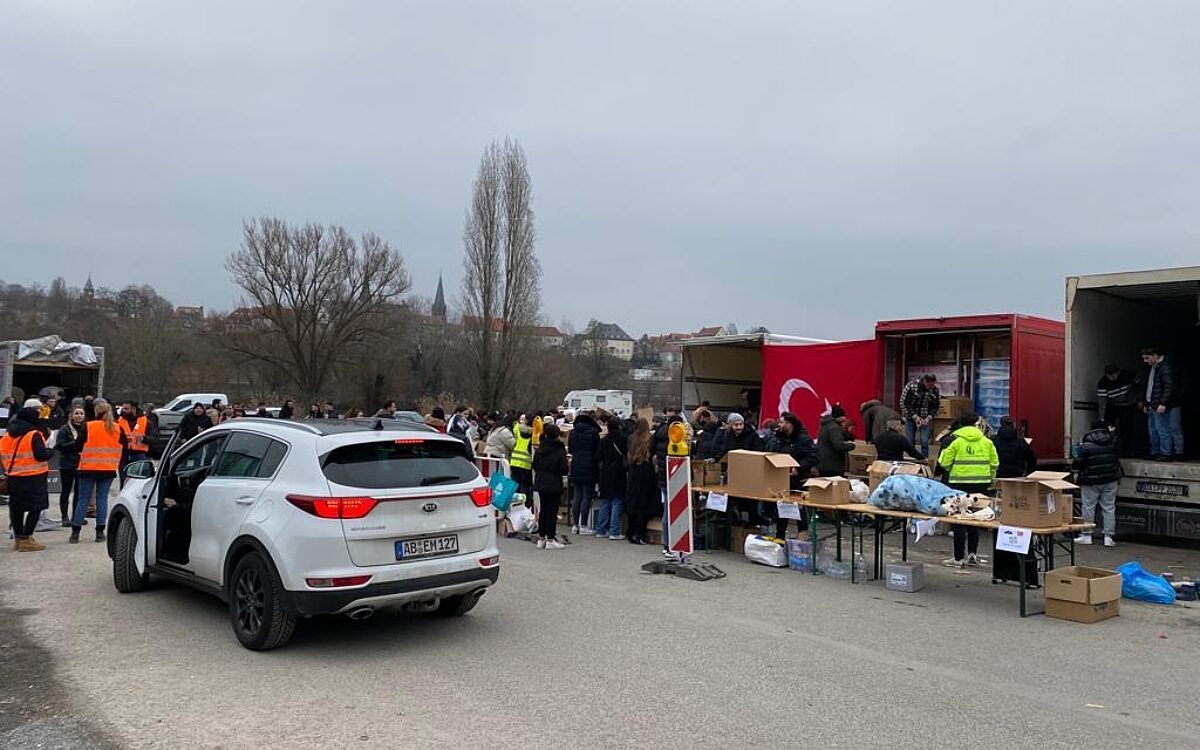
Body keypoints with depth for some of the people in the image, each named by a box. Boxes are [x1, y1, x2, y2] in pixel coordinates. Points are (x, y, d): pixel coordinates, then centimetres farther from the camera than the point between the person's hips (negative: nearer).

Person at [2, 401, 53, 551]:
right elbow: (41, 455, -19)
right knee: (35, 507, -2)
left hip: (13, 476, 8)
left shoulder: (8, 434, 9)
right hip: (33, 477, -8)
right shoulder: (34, 434, -15)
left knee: (16, 507, 16)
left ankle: (18, 538, 26)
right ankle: (26, 539, -5)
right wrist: (51, 451, -1)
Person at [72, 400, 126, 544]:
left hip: (88, 468, -2)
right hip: (108, 469, 2)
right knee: (102, 498, 6)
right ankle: (100, 532, 6)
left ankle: (75, 532, 6)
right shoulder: (117, 429, 1)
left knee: (83, 499, 5)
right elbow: (124, 447, 8)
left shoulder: (88, 426, -8)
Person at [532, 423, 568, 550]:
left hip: (541, 483, 6)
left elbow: (535, 466, 7)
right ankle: (550, 539, 3)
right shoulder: (560, 451, -14)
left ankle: (541, 538, 18)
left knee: (543, 509, 14)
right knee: (552, 511, 0)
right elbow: (564, 470, -15)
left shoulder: (540, 449, 2)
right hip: (554, 484, -5)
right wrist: (568, 468, 5)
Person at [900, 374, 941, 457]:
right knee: (910, 442, 2)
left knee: (925, 442, -6)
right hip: (911, 417, -1)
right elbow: (904, 403, -13)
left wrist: (929, 417, -11)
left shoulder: (935, 389, -10)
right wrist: (914, 417, -16)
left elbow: (936, 406, 4)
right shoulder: (911, 386, -18)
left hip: (925, 419, 1)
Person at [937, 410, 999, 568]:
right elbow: (994, 463, 6)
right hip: (981, 484, 4)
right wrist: (990, 478, 20)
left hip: (960, 482, -4)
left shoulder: (955, 440, -6)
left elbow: (944, 462, -8)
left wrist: (950, 470, 13)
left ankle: (959, 557, 4)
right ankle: (972, 553, 19)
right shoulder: (987, 441, 6)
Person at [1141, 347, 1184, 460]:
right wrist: (1147, 404, 21)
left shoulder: (1166, 367, -12)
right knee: (1153, 431, 12)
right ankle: (1155, 453, 17)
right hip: (1152, 406, 10)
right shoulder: (1152, 368, 18)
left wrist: (1163, 403, -23)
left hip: (1161, 407, -10)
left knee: (1163, 431, -8)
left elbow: (1170, 387, -19)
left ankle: (1166, 454, -5)